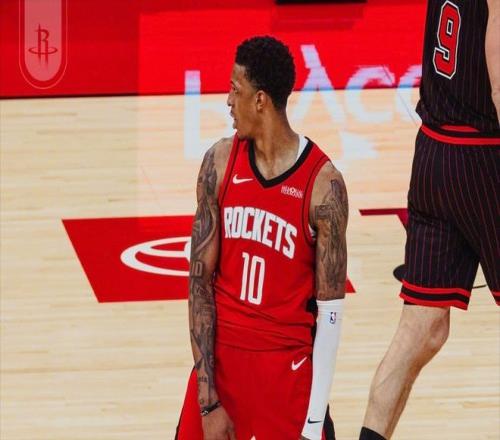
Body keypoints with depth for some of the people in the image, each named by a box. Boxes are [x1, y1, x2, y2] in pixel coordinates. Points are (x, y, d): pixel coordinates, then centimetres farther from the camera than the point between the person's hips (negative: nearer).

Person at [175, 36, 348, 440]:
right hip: (221, 353, 3)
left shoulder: (322, 183, -13)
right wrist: (208, 399, -8)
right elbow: (200, 280, -3)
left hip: (289, 362, -3)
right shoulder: (220, 163, -3)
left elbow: (331, 311, -11)